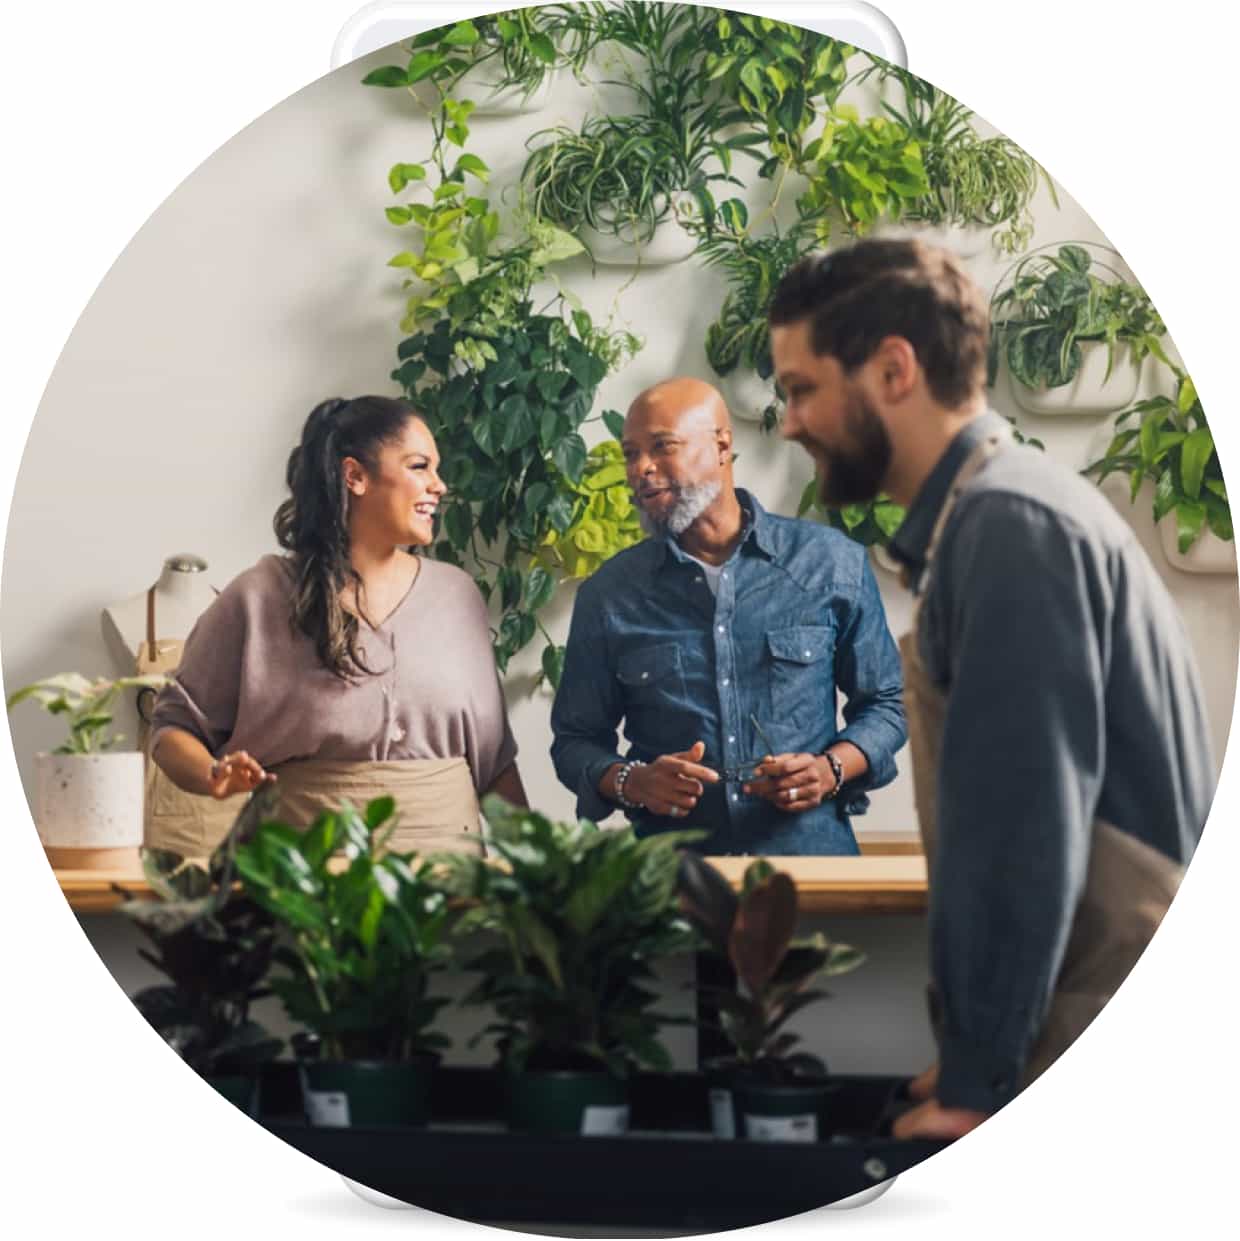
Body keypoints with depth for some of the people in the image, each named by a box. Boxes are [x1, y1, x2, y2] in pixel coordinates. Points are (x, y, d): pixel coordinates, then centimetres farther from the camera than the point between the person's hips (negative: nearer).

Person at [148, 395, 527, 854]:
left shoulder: (456, 593, 10)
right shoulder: (260, 597, 0)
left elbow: (495, 758, 16)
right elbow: (173, 725, 5)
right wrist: (214, 776, -15)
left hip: (446, 860, 4)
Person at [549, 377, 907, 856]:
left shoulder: (831, 563, 7)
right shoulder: (608, 595, 9)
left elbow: (884, 704, 14)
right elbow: (575, 740, 14)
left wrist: (832, 769, -4)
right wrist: (631, 782, -6)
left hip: (810, 852, -1)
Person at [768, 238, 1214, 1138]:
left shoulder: (1008, 522, -17)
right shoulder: (989, 514, 13)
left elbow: (1021, 830, -22)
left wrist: (977, 1079, -16)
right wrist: (970, 1051, 12)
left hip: (1108, 1063, -9)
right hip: (1096, 1039, 9)